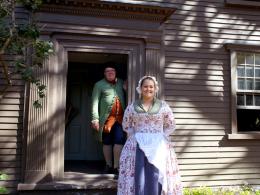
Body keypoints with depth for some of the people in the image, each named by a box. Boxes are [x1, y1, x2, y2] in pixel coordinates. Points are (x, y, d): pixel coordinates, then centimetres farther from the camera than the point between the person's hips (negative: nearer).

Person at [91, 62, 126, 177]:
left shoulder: (121, 83, 13)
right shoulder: (99, 85, 3)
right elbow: (95, 102, -3)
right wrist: (95, 118, -11)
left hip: (120, 118, 2)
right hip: (106, 118, -1)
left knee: (119, 141, -7)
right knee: (107, 142, 8)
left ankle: (116, 167, 0)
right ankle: (109, 166, 22)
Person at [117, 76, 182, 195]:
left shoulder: (163, 106, 4)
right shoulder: (132, 107, 5)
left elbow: (171, 125, 10)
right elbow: (126, 126, 14)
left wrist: (160, 137, 0)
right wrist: (136, 136, 3)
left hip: (158, 146, 0)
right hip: (137, 146, 1)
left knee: (156, 177, -3)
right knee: (138, 176, -3)